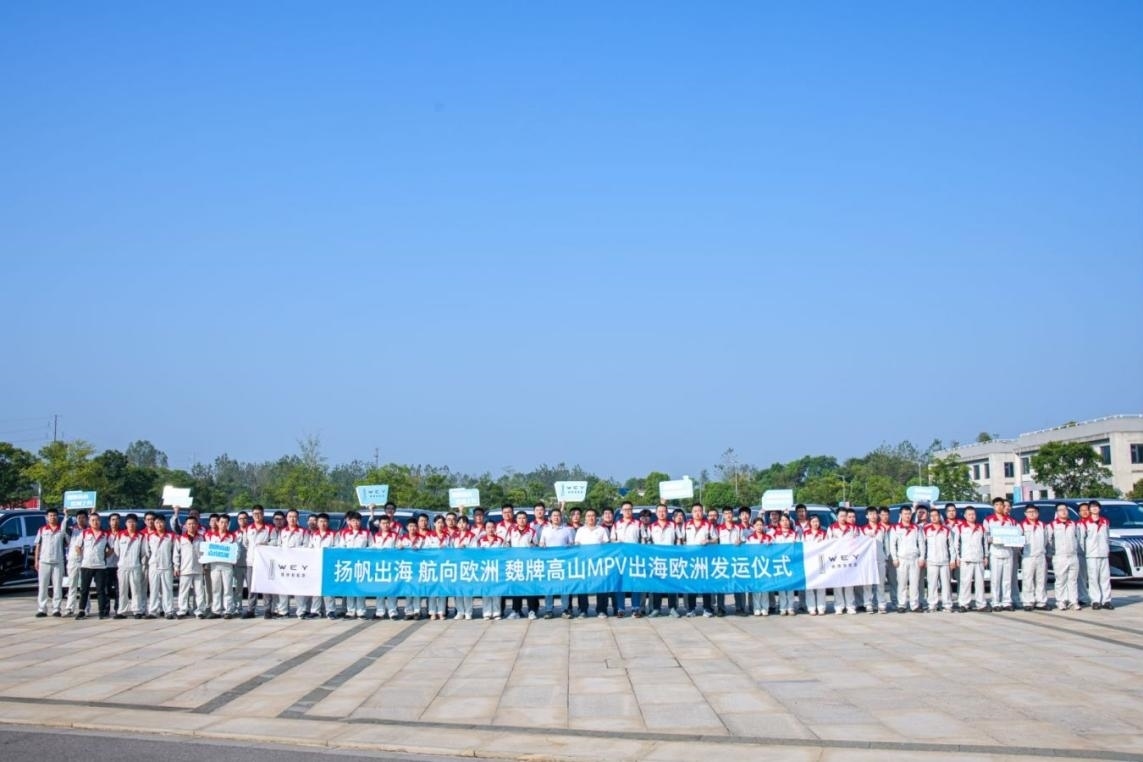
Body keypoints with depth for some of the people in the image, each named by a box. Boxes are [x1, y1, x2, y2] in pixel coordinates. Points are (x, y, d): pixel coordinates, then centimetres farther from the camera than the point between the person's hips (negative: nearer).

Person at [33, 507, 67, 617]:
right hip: (44, 561, 1)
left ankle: (56, 609, 5)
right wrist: (36, 560, 3)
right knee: (43, 586, 2)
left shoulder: (62, 529, 4)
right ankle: (42, 609, 5)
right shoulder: (42, 530, 7)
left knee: (57, 586, 1)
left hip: (58, 562, -1)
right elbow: (38, 546, 7)